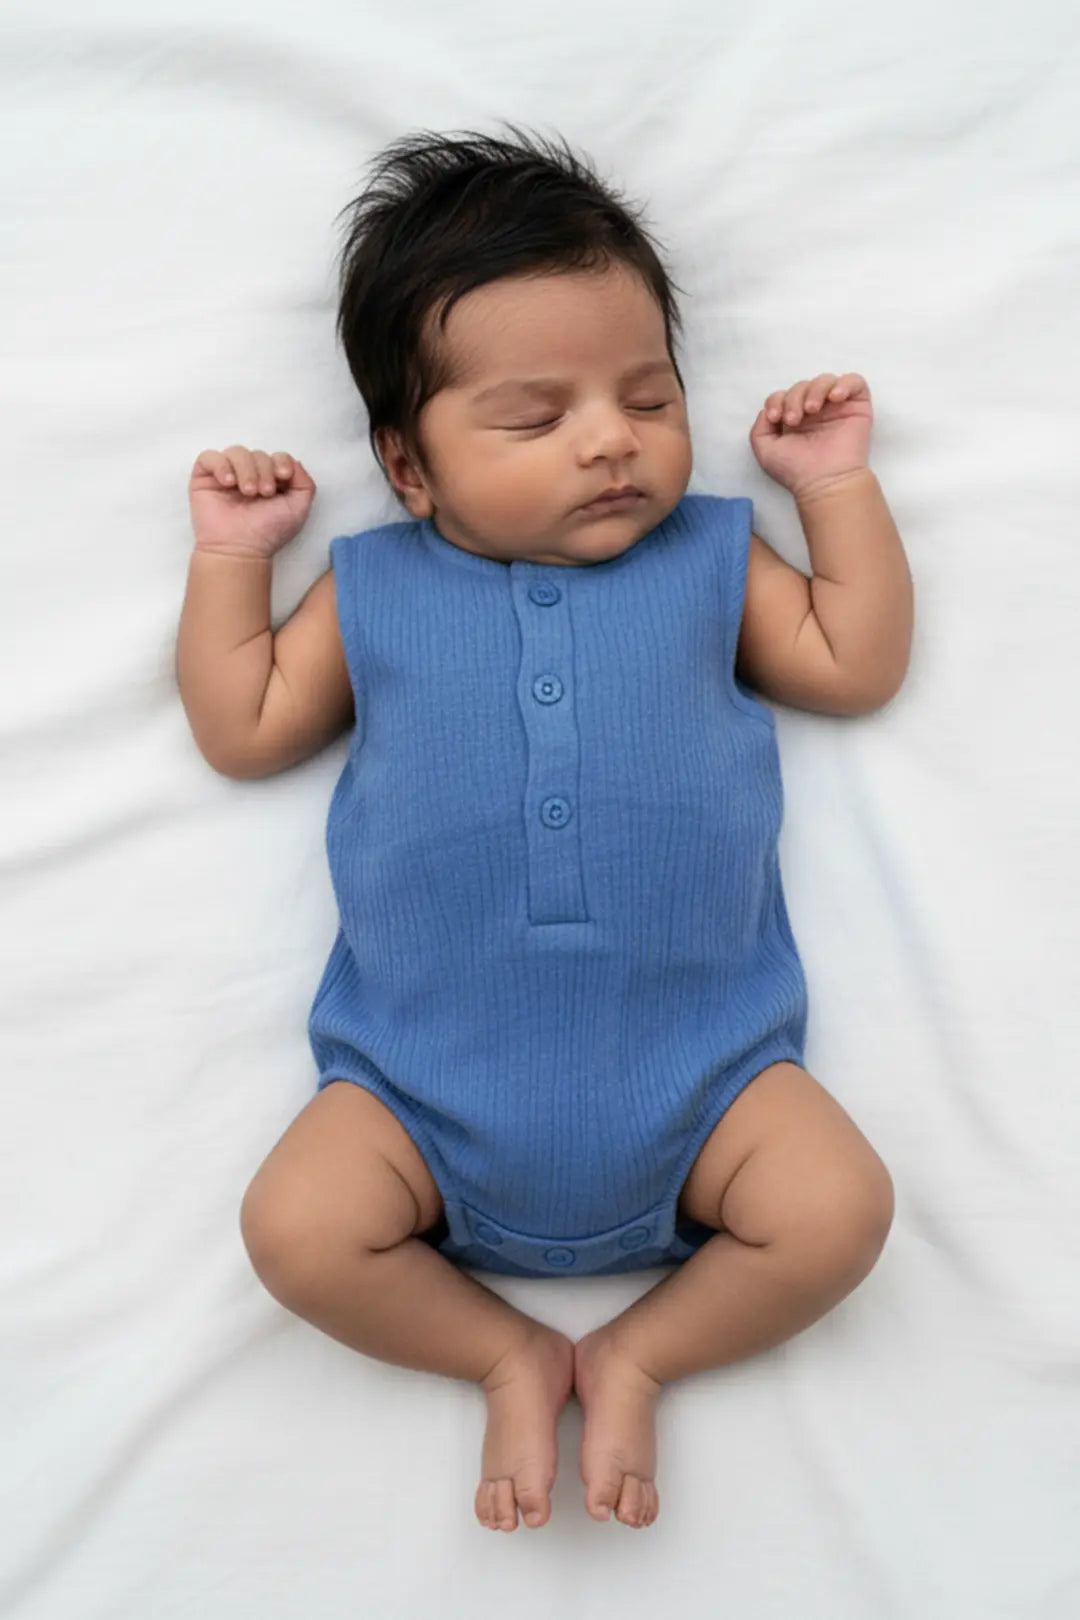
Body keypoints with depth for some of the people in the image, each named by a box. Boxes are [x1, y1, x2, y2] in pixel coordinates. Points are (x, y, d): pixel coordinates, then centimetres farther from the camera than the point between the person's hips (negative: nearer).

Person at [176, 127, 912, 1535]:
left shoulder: (709, 558, 10)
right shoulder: (376, 593, 9)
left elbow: (857, 662, 13)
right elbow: (244, 728, 14)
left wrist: (839, 481, 11)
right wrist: (231, 554, 11)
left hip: (695, 1060, 1)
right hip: (427, 1076, 0)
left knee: (838, 1210, -17)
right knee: (296, 1229, -17)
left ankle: (635, 1358, 9)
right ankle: (510, 1358, 9)